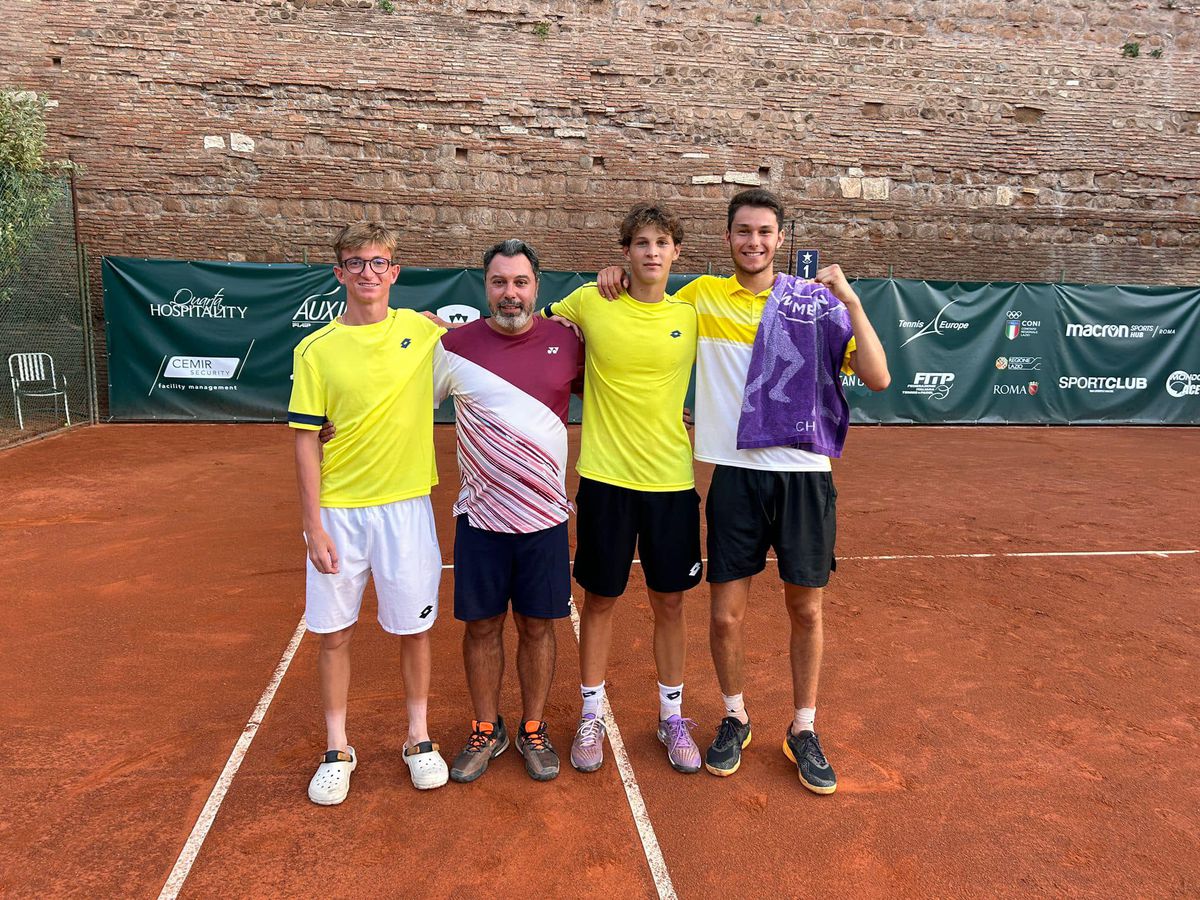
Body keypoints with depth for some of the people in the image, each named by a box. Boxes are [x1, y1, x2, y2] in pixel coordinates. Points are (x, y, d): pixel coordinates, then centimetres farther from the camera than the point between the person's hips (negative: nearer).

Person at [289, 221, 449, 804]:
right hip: (338, 512, 0)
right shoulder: (316, 351, -2)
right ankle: (337, 750, 27)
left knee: (414, 628, 10)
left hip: (405, 506, 1)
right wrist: (313, 526, -6)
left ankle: (418, 739, 29)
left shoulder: (422, 331, 2)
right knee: (334, 633, 8)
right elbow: (306, 443, -2)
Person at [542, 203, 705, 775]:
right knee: (599, 599, 10)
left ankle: (671, 717, 30)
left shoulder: (692, 315, 1)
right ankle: (591, 716, 28)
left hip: (671, 480, 1)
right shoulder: (590, 303, -2)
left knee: (669, 602, 10)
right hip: (605, 477, -1)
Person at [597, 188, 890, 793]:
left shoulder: (818, 300, 2)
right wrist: (618, 275, 3)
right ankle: (734, 718, 31)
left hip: (806, 475, 0)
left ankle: (803, 730, 31)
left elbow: (877, 378, -4)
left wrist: (851, 301, -11)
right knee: (725, 614, 5)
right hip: (737, 475, 0)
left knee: (806, 610, 10)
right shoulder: (702, 297, 6)